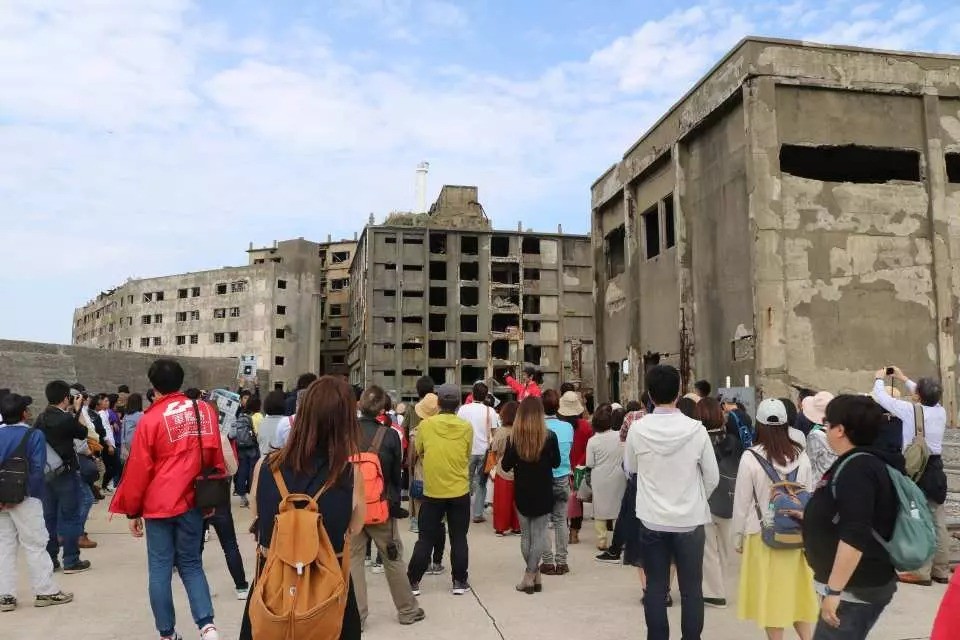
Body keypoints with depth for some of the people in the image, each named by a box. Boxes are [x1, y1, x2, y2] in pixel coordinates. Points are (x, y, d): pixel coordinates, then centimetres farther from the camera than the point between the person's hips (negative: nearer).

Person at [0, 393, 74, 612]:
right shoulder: (34, 435, -10)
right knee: (35, 546, 4)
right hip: (25, 498, -5)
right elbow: (36, 469, -17)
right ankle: (46, 592, 10)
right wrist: (25, 495, -12)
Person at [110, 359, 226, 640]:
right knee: (191, 564, 13)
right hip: (192, 502, 3)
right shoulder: (205, 411, 0)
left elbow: (138, 469, -6)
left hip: (159, 505, -3)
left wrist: (133, 511, 5)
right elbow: (216, 456, 5)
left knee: (160, 569, 9)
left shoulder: (151, 419, -9)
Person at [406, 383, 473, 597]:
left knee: (425, 539, 10)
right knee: (459, 538, 12)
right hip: (460, 492, 0)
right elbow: (468, 455, 5)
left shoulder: (425, 425, -8)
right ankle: (460, 582, 18)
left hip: (433, 491, 0)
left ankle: (413, 581, 14)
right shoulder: (466, 427, -6)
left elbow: (418, 452, 6)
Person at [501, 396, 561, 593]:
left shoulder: (513, 437, -10)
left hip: (522, 494, 1)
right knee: (539, 534, 4)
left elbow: (506, 466, -4)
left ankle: (534, 574, 19)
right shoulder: (549, 436, -12)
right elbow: (556, 463, 0)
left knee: (526, 534, 14)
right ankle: (530, 575, -1)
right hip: (543, 494, -1)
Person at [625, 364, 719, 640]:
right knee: (691, 589, 10)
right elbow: (712, 477, 0)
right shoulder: (696, 429, -11)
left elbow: (630, 468, 8)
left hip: (652, 520, 1)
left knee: (656, 588, 11)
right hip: (690, 519, -1)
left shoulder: (637, 429, -9)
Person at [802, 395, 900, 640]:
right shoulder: (858, 463, 11)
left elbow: (855, 537, -28)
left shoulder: (856, 469, -21)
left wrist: (834, 591, -27)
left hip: (856, 590, -10)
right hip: (858, 585, 10)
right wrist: (811, 516, 29)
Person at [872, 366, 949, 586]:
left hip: (916, 470, -7)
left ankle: (921, 572, 2)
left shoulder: (910, 410, -15)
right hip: (936, 469, 7)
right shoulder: (940, 411, 3)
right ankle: (941, 570, 20)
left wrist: (879, 379, 15)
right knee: (938, 522, 12)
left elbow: (882, 398, -5)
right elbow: (927, 397, 24)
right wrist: (903, 379, 32)